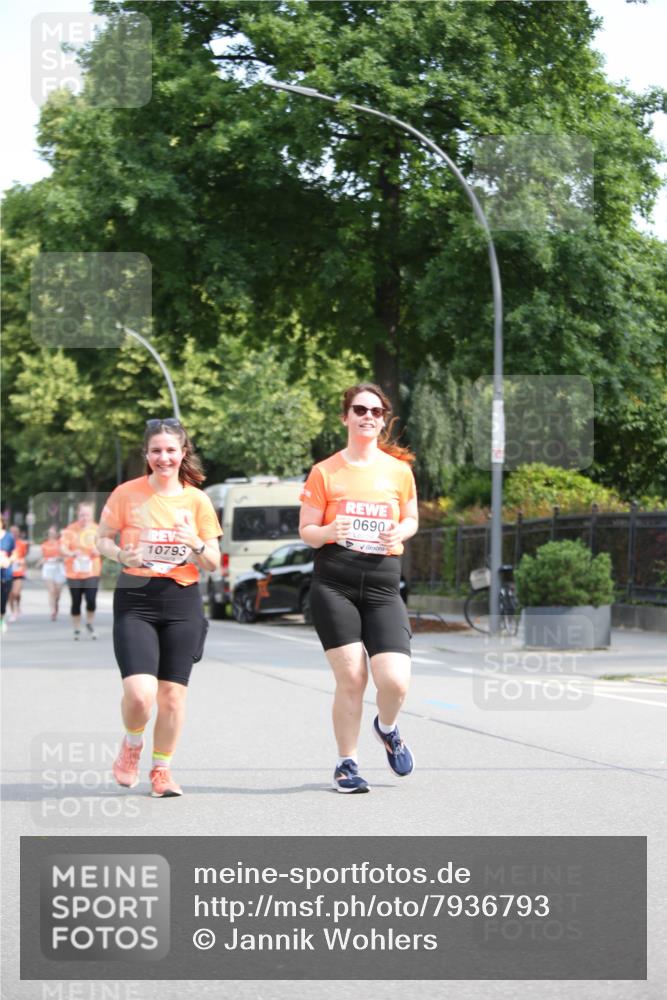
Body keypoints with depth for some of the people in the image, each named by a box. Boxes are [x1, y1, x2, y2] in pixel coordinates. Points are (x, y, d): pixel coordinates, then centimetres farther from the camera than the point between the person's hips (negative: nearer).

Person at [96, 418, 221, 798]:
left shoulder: (197, 500, 4)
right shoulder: (127, 494, 0)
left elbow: (213, 564, 6)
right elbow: (103, 539, 8)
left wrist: (196, 545, -15)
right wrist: (122, 554, -13)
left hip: (183, 601, 2)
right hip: (135, 600, -2)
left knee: (172, 692, 3)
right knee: (139, 693, -16)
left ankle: (162, 770, 23)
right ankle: (132, 745, 17)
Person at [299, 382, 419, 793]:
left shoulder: (399, 470, 8)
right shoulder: (325, 472, 4)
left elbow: (412, 518, 21)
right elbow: (306, 530, 6)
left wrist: (400, 531, -3)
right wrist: (329, 532, -16)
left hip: (383, 585, 2)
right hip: (334, 584, -1)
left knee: (395, 681, -11)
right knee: (351, 677, -7)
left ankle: (387, 728, 25)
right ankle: (347, 764, 12)